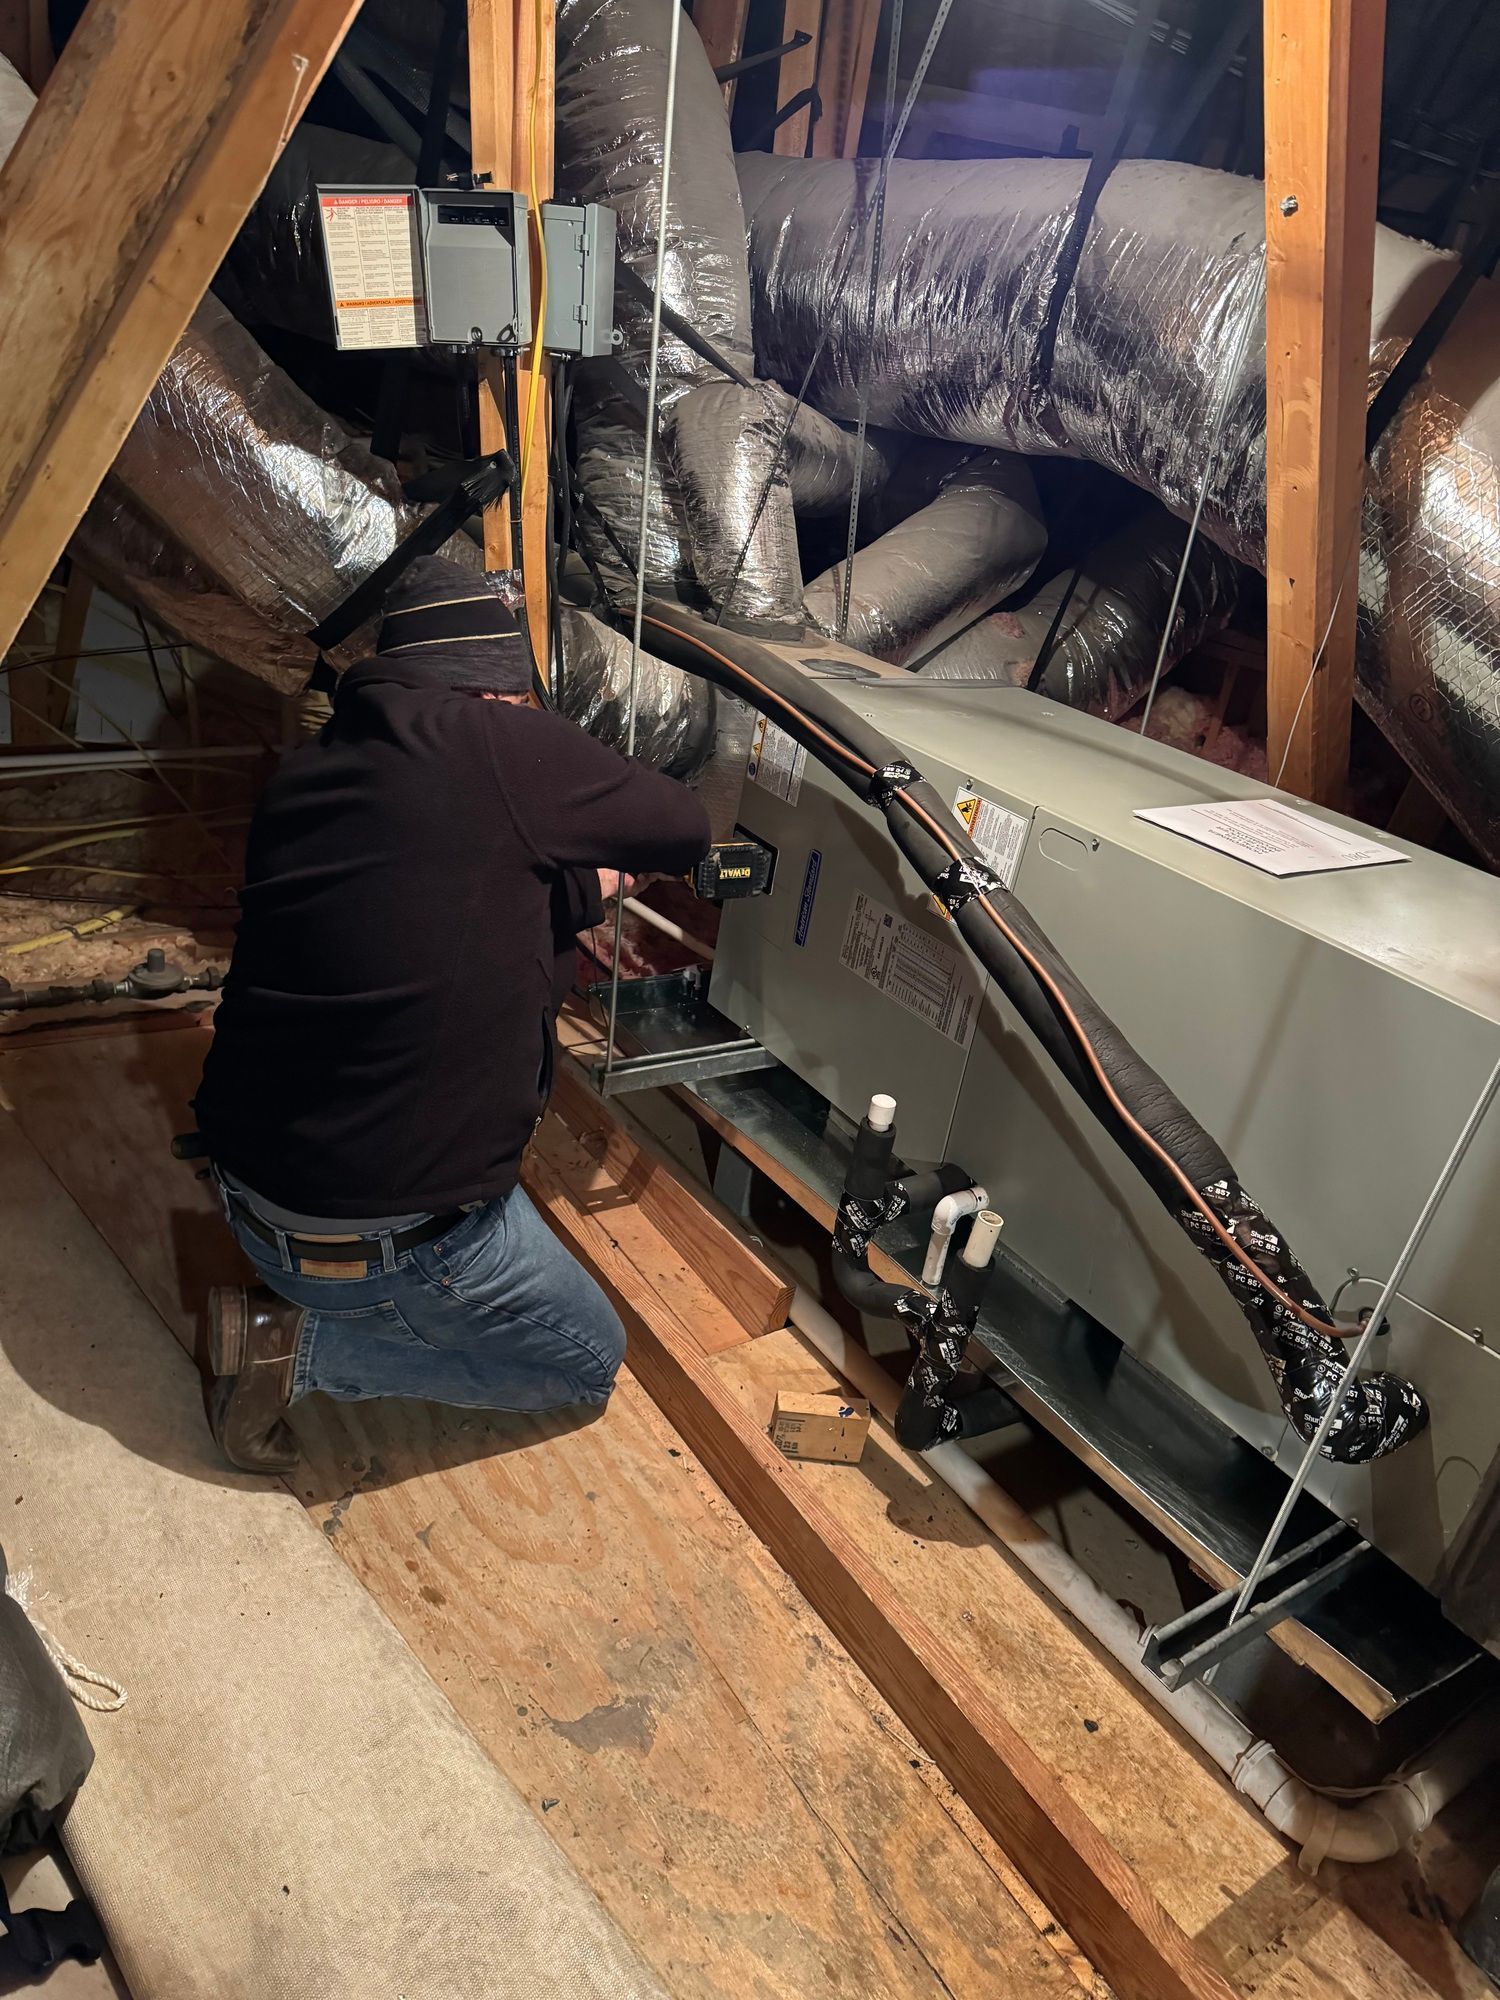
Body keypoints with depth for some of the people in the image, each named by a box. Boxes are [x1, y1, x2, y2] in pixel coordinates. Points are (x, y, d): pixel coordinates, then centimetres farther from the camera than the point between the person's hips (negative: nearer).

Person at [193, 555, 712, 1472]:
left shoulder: (304, 771, 3)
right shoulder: (500, 744, -19)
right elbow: (685, 828, -5)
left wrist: (585, 888, 22)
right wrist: (620, 852, 16)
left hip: (247, 1184, 8)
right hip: (384, 1239, -7)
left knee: (525, 979, 22)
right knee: (593, 1362, 17)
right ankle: (302, 1346, 3)